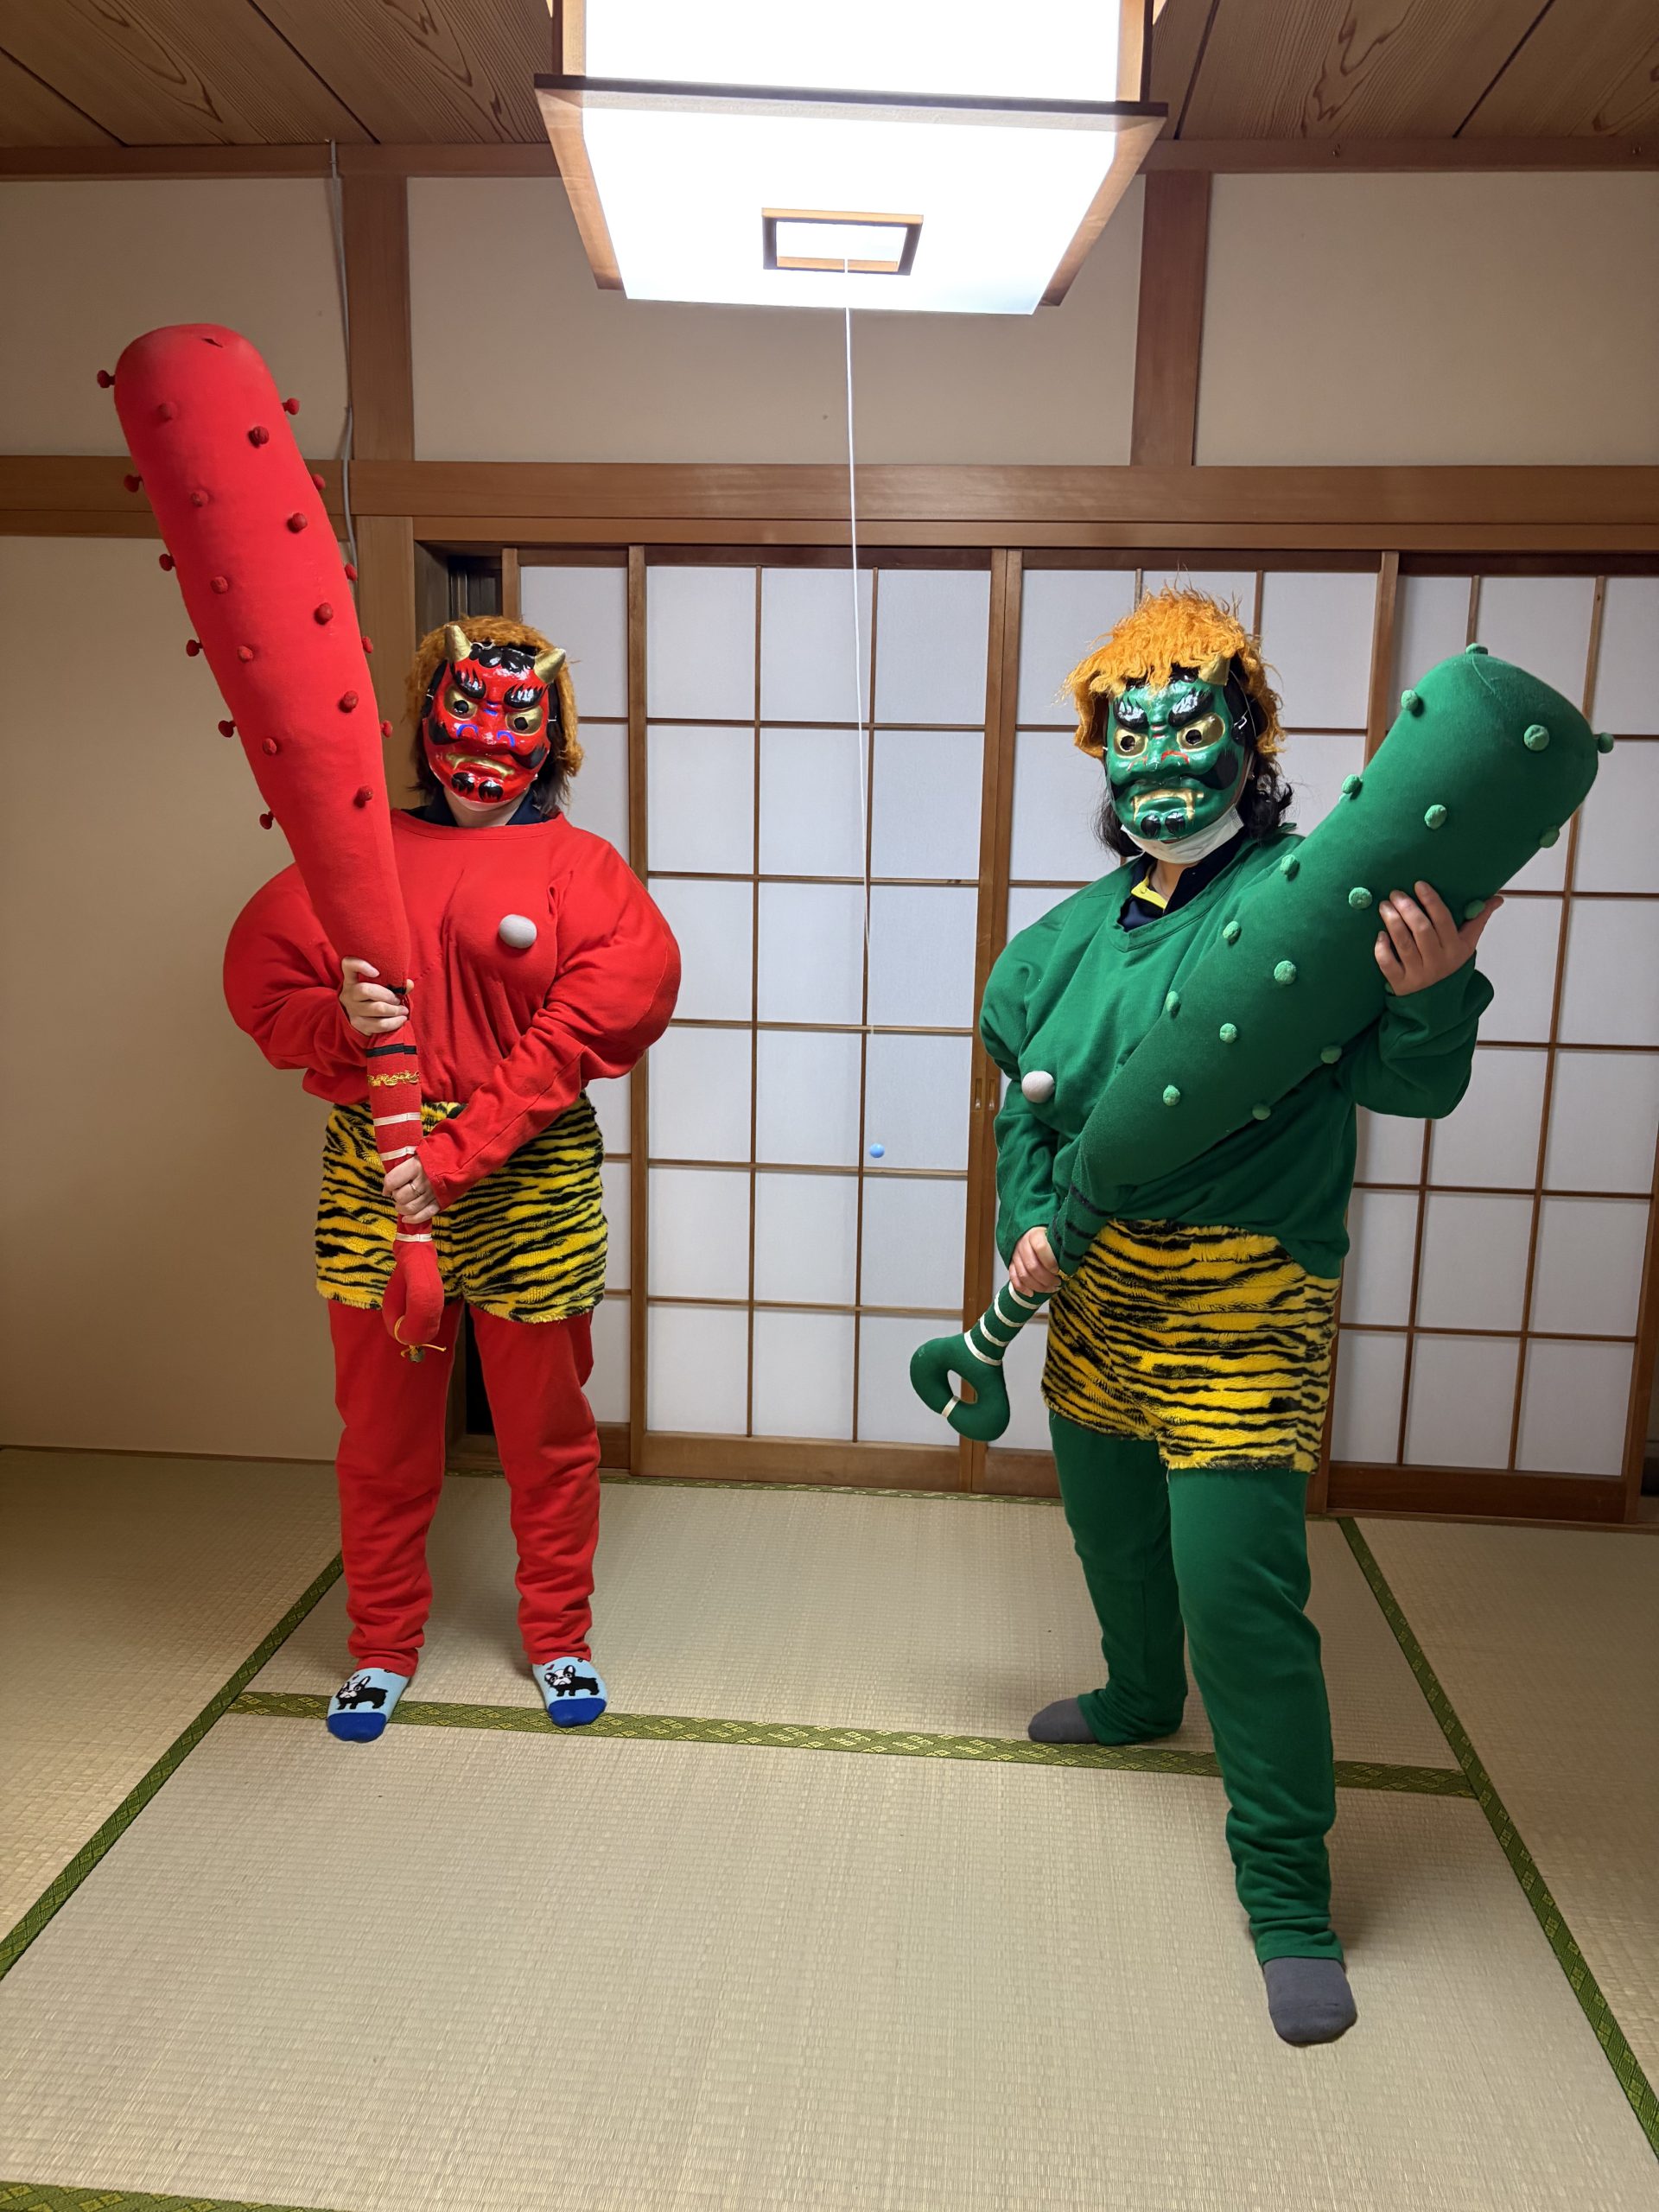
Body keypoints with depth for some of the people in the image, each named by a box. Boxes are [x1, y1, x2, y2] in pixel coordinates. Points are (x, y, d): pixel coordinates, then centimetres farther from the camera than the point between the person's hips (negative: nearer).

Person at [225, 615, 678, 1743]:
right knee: (383, 1427, 12)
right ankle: (382, 1646, 33)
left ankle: (560, 1636, 32)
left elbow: (592, 1023, -12)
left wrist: (460, 1153, -18)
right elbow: (262, 986, 7)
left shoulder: (580, 866, 0)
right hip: (372, 1177, 2)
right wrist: (338, 1018, -17)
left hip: (530, 1186, -2)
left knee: (547, 1427, 10)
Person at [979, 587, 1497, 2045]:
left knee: (1238, 1582, -7)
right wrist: (1028, 1221, 0)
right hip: (1097, 1294, 7)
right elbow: (1030, 1100, 14)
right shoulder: (1083, 928, 6)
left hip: (1242, 1306, -7)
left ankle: (1290, 1890, 14)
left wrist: (1435, 995, -43)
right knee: (1111, 1527, 24)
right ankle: (1142, 1698, 54)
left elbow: (1406, 1083, -22)